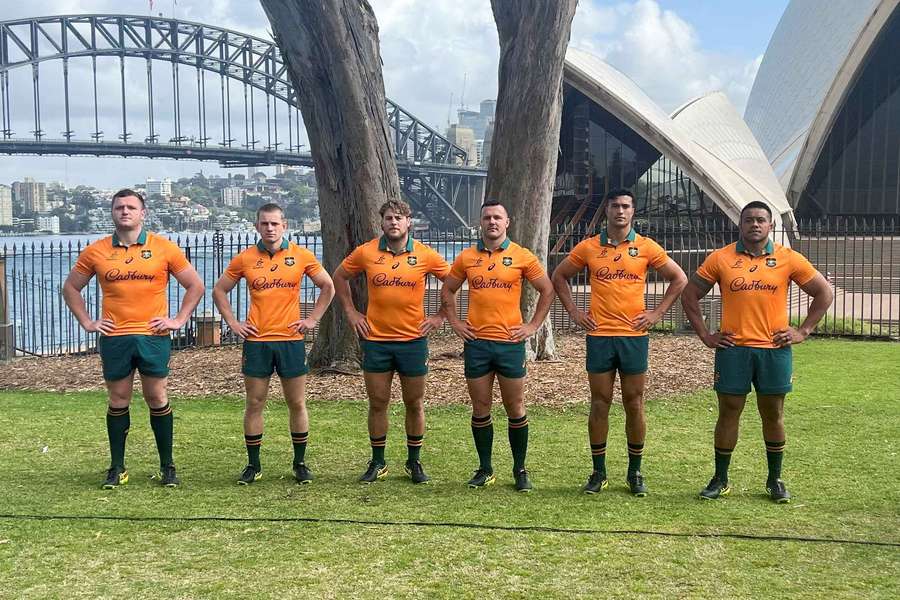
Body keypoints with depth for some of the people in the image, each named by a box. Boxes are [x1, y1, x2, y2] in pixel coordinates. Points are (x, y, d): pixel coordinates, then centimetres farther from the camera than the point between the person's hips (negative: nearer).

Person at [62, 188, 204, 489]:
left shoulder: (164, 248, 0)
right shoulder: (95, 252, 4)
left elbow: (195, 286, 7)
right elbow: (70, 288, 16)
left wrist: (179, 320, 0)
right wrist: (87, 322, 7)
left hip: (153, 335, -1)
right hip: (114, 338, 1)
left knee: (157, 399, 3)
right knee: (118, 402, 8)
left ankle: (167, 466, 14)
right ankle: (117, 468, 19)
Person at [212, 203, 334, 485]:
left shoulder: (302, 256, 0)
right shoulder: (244, 259, 2)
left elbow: (328, 287, 10)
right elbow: (219, 290, 13)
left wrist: (313, 319, 3)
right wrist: (232, 322, 4)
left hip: (291, 340, 0)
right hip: (256, 341, 1)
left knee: (297, 404, 5)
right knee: (254, 404, 5)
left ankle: (300, 463, 18)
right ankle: (253, 465, 16)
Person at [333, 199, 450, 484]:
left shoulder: (425, 255, -4)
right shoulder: (365, 252, -2)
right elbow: (339, 277, 13)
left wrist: (440, 316, 2)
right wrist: (350, 312, 7)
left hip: (413, 340, 0)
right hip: (375, 340, 1)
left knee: (414, 404, 8)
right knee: (377, 404, 7)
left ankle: (414, 463, 23)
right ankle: (377, 463, 21)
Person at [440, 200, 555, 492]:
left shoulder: (522, 257, -1)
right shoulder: (466, 257, 5)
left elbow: (547, 290, 6)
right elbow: (447, 290, 17)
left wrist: (533, 325, 0)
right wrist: (454, 322, 7)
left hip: (510, 342, -2)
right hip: (476, 343, 2)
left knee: (515, 409, 4)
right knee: (480, 409, 8)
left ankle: (520, 470, 16)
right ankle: (485, 469, 19)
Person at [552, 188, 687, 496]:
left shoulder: (647, 247, 1)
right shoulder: (588, 247, 3)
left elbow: (679, 279, 8)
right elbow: (559, 277, 15)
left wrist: (657, 313, 0)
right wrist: (574, 312, 6)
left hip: (634, 336, 0)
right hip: (599, 336, 1)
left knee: (634, 406, 5)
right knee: (599, 405, 5)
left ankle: (635, 473, 17)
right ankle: (598, 472, 15)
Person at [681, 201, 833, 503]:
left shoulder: (789, 259, 1)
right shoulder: (720, 259, 0)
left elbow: (824, 292, 9)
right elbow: (690, 296, 6)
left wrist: (803, 330, 3)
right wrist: (705, 335, 1)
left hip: (775, 349, 1)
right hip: (732, 349, 0)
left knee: (773, 415, 9)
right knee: (729, 413, 6)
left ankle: (775, 479, 24)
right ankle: (720, 480, 17)